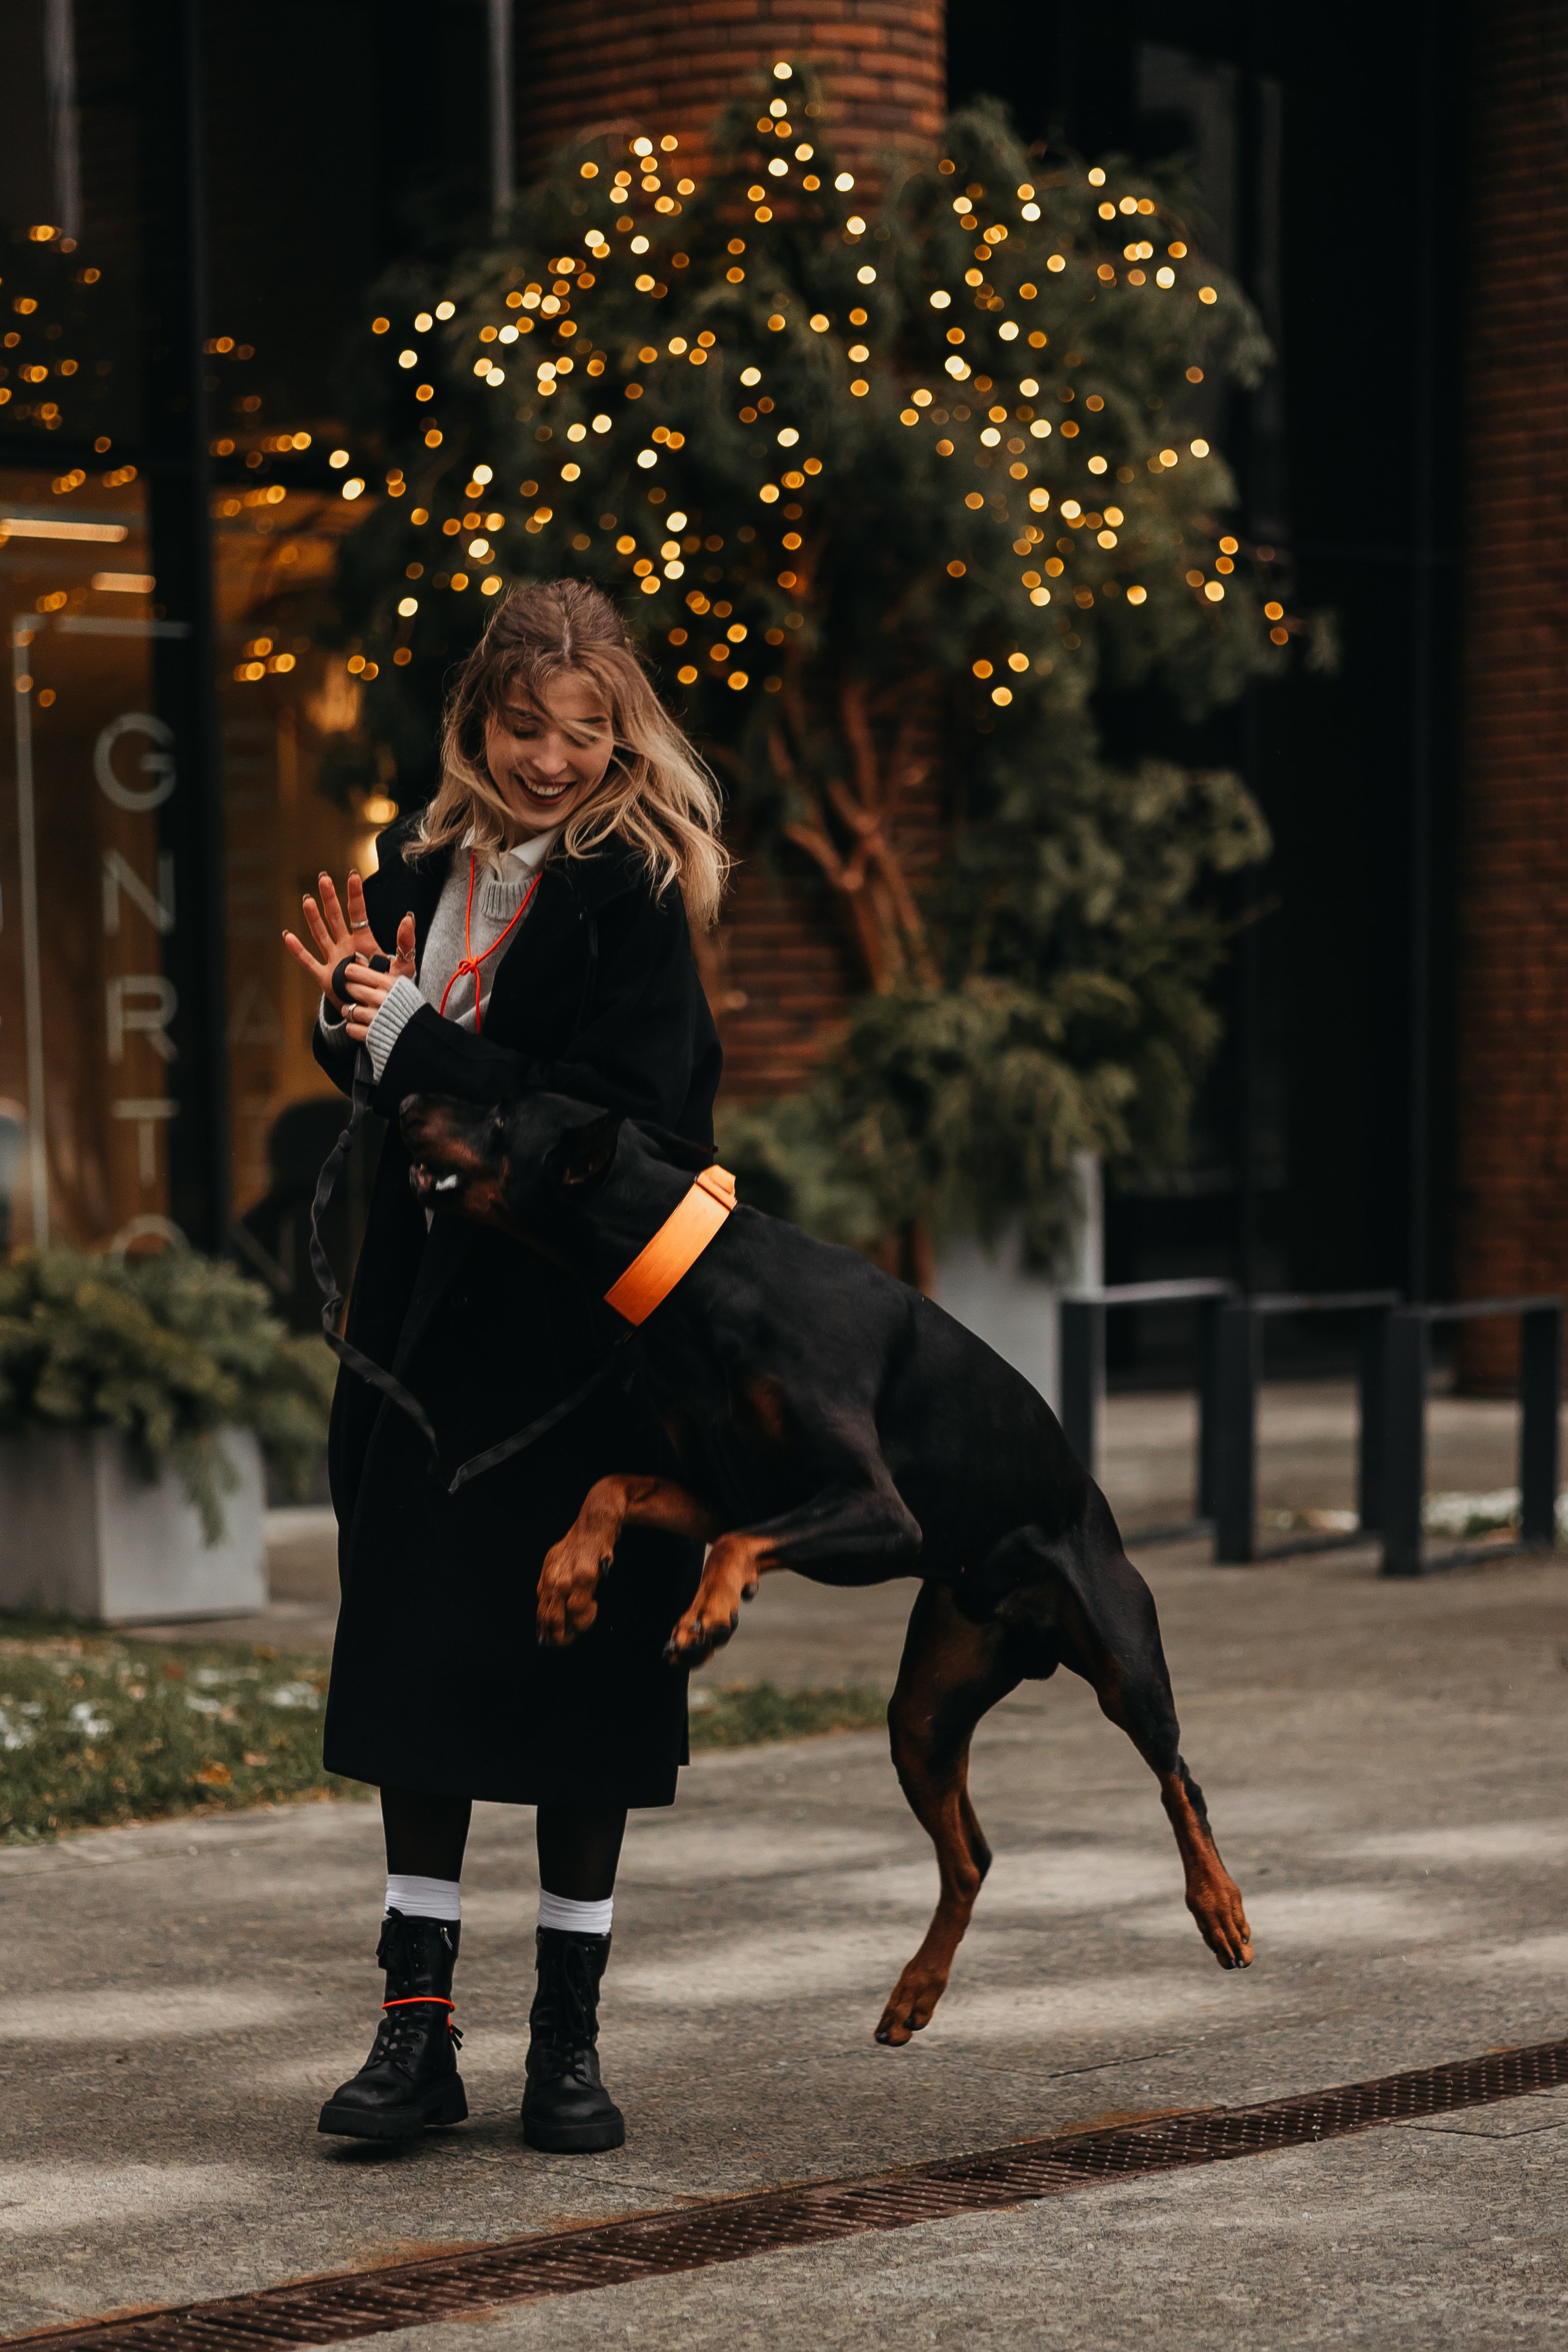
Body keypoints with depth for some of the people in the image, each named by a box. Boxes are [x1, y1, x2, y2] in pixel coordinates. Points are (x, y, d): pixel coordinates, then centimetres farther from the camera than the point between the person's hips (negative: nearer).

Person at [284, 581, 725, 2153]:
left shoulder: (634, 889, -10)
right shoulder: (426, 859, 8)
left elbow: (621, 1116, -19)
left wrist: (417, 1044, -17)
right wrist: (358, 1011, -6)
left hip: (583, 1340, -5)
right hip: (429, 1314, 5)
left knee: (573, 1670, 3)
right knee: (414, 1661, 6)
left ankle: (568, 2038, 14)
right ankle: (418, 2031, 13)